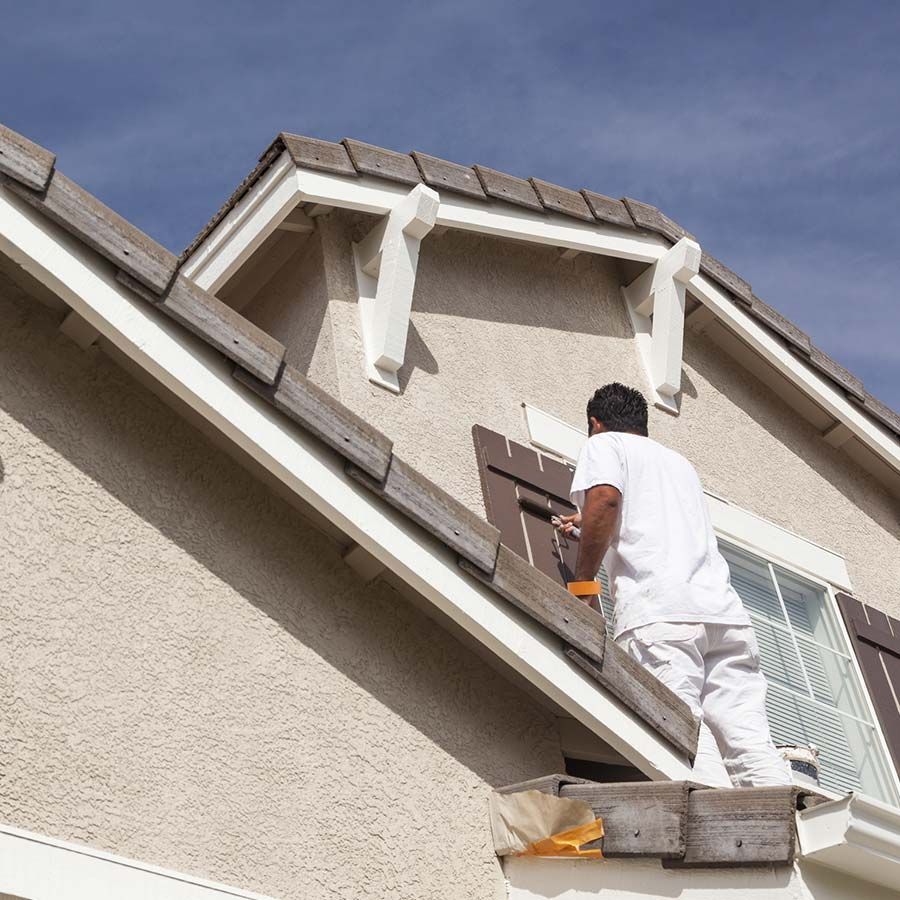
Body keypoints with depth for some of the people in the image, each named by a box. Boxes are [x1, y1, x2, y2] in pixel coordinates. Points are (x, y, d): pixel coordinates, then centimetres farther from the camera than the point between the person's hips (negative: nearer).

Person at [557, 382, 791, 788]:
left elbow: (604, 499, -7)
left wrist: (583, 582, -1)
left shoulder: (604, 445, 16)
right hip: (724, 609, 6)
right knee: (749, 742, -4)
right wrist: (590, 532, 63)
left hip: (659, 610, -6)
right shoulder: (678, 460, 36)